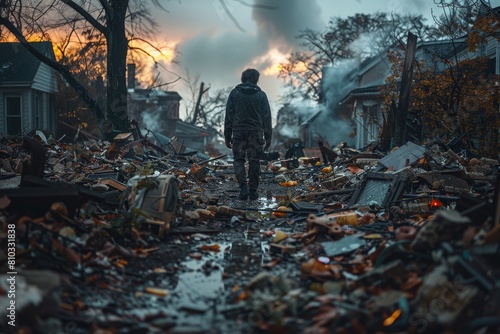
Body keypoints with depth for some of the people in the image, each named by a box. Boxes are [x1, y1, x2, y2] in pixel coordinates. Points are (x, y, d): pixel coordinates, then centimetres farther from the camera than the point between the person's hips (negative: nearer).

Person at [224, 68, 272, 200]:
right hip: (256, 133, 0)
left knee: (239, 160, 7)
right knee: (254, 161, 6)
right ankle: (253, 191, 9)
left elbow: (228, 116, 3)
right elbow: (266, 118, 3)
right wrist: (268, 137, 7)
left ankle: (243, 187, -10)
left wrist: (227, 136, 7)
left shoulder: (234, 93, 4)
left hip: (238, 131, 0)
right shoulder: (261, 95, 4)